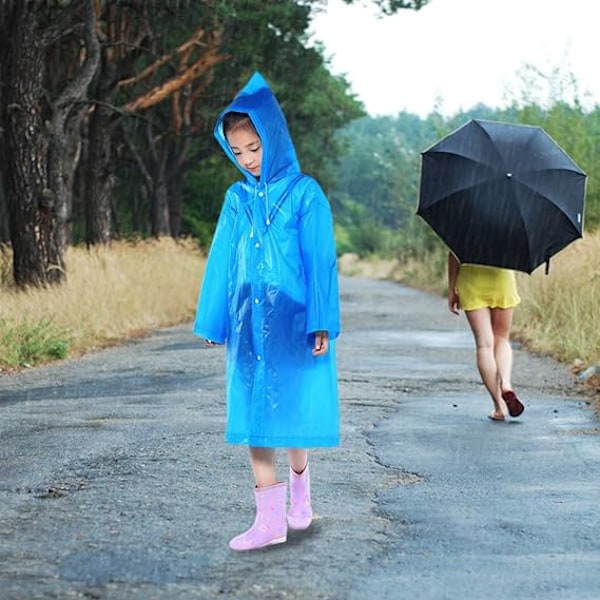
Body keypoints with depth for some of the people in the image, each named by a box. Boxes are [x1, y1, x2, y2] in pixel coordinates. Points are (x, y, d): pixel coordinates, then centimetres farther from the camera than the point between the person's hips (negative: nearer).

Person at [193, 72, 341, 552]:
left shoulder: (305, 193, -3)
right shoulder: (237, 198, 8)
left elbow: (321, 260, -5)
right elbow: (221, 261, 11)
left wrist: (321, 323, -10)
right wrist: (212, 322, 10)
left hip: (293, 321, -4)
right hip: (247, 323, 4)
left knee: (292, 412, 1)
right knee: (253, 417, 0)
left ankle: (299, 484, 30)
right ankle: (270, 519, 3)